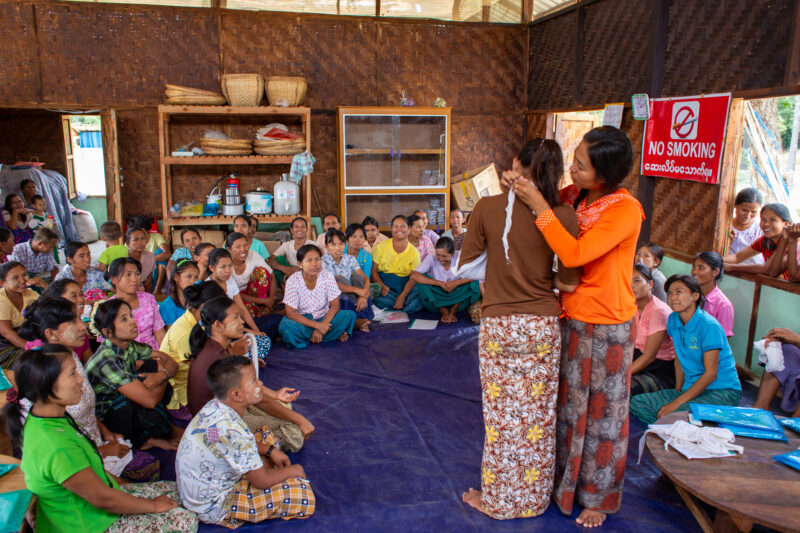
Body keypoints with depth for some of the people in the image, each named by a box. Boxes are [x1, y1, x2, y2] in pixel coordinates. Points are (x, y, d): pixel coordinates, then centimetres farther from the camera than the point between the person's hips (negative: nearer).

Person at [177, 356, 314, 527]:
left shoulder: (215, 405, -8)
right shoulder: (231, 430, -35)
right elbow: (262, 480, -23)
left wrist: (270, 450, 3)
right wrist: (291, 470, -5)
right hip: (215, 508, -9)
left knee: (265, 436, 18)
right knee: (303, 493, -17)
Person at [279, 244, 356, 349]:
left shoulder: (328, 277, -10)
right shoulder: (293, 281, -14)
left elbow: (335, 306, -11)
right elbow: (290, 313, -17)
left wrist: (321, 329, -24)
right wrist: (316, 325, -25)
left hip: (324, 319, 2)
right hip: (303, 322, -1)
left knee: (350, 315, -21)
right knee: (285, 326, -35)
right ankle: (335, 334, -19)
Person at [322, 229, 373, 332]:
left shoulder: (349, 258, 2)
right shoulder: (323, 261, -12)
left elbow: (365, 278, -5)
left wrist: (363, 295, -26)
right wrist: (356, 290, -32)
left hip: (350, 298, 4)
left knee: (357, 276, -18)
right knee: (341, 279, -27)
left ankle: (361, 319, -28)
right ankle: (357, 319, -31)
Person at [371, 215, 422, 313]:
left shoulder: (414, 252, 3)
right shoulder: (381, 246, 4)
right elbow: (373, 270, 3)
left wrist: (403, 296, -21)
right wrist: (381, 286, -18)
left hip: (404, 286, 1)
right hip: (383, 283, -1)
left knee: (417, 302, -30)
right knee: (383, 301, -35)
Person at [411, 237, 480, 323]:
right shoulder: (431, 259, -11)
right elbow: (413, 276, -26)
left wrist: (456, 283, -29)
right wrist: (440, 283, -28)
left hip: (456, 299, 0)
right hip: (436, 301, 0)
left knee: (473, 282, -23)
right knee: (422, 280, -26)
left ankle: (452, 312, -10)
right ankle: (444, 312, -13)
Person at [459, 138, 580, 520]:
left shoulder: (487, 207, -10)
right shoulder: (564, 216, -9)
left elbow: (466, 265, -3)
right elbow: (568, 283, -5)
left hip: (499, 325, -1)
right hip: (543, 328, 1)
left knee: (501, 415, 12)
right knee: (537, 415, 16)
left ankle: (496, 499, 28)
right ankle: (533, 498, 33)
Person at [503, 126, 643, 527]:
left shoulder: (626, 210, -19)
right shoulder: (573, 197, -1)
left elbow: (574, 253, -29)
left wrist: (539, 205, -26)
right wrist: (517, 183, -6)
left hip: (608, 326, -5)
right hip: (572, 318, 6)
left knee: (603, 411, 10)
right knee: (569, 404, 16)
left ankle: (598, 497, 30)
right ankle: (566, 483, 36)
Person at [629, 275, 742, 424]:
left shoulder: (709, 326, -17)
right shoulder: (673, 320, 5)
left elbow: (711, 374, -18)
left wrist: (676, 402, -20)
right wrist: (678, 390, 5)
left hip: (722, 391, -7)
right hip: (690, 388, 7)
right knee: (636, 402, -11)